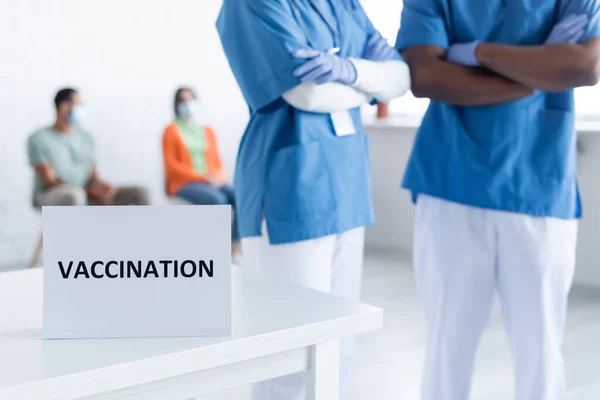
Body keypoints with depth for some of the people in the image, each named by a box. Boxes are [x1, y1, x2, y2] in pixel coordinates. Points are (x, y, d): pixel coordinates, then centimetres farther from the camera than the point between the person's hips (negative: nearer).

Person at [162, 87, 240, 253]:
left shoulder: (208, 131, 19)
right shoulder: (172, 131, 4)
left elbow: (217, 161, 16)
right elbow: (172, 165, -5)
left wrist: (217, 178, -9)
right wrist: (203, 177, -15)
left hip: (212, 182, 5)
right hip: (184, 183, -5)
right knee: (218, 200, -35)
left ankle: (234, 247, -24)